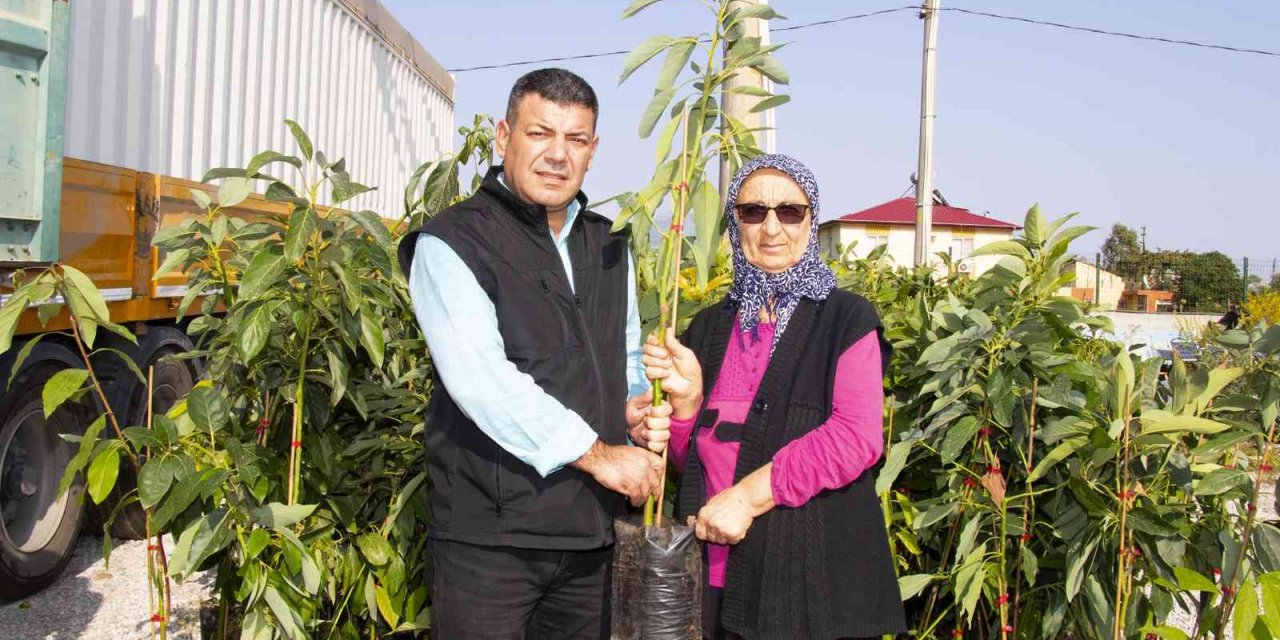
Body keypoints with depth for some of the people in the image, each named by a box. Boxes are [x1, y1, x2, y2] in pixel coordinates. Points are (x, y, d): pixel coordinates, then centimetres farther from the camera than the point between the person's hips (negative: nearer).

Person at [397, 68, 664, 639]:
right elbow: (480, 378, -20)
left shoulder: (609, 248, 14)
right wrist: (594, 453, -18)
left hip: (592, 531, 6)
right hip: (490, 534, -6)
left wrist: (634, 403, 2)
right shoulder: (452, 243, -8)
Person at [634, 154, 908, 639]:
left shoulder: (846, 318, -2)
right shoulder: (710, 327, 11)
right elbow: (692, 458, 13)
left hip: (816, 567, -4)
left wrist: (749, 494, -18)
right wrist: (687, 396, -8)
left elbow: (858, 437, -14)